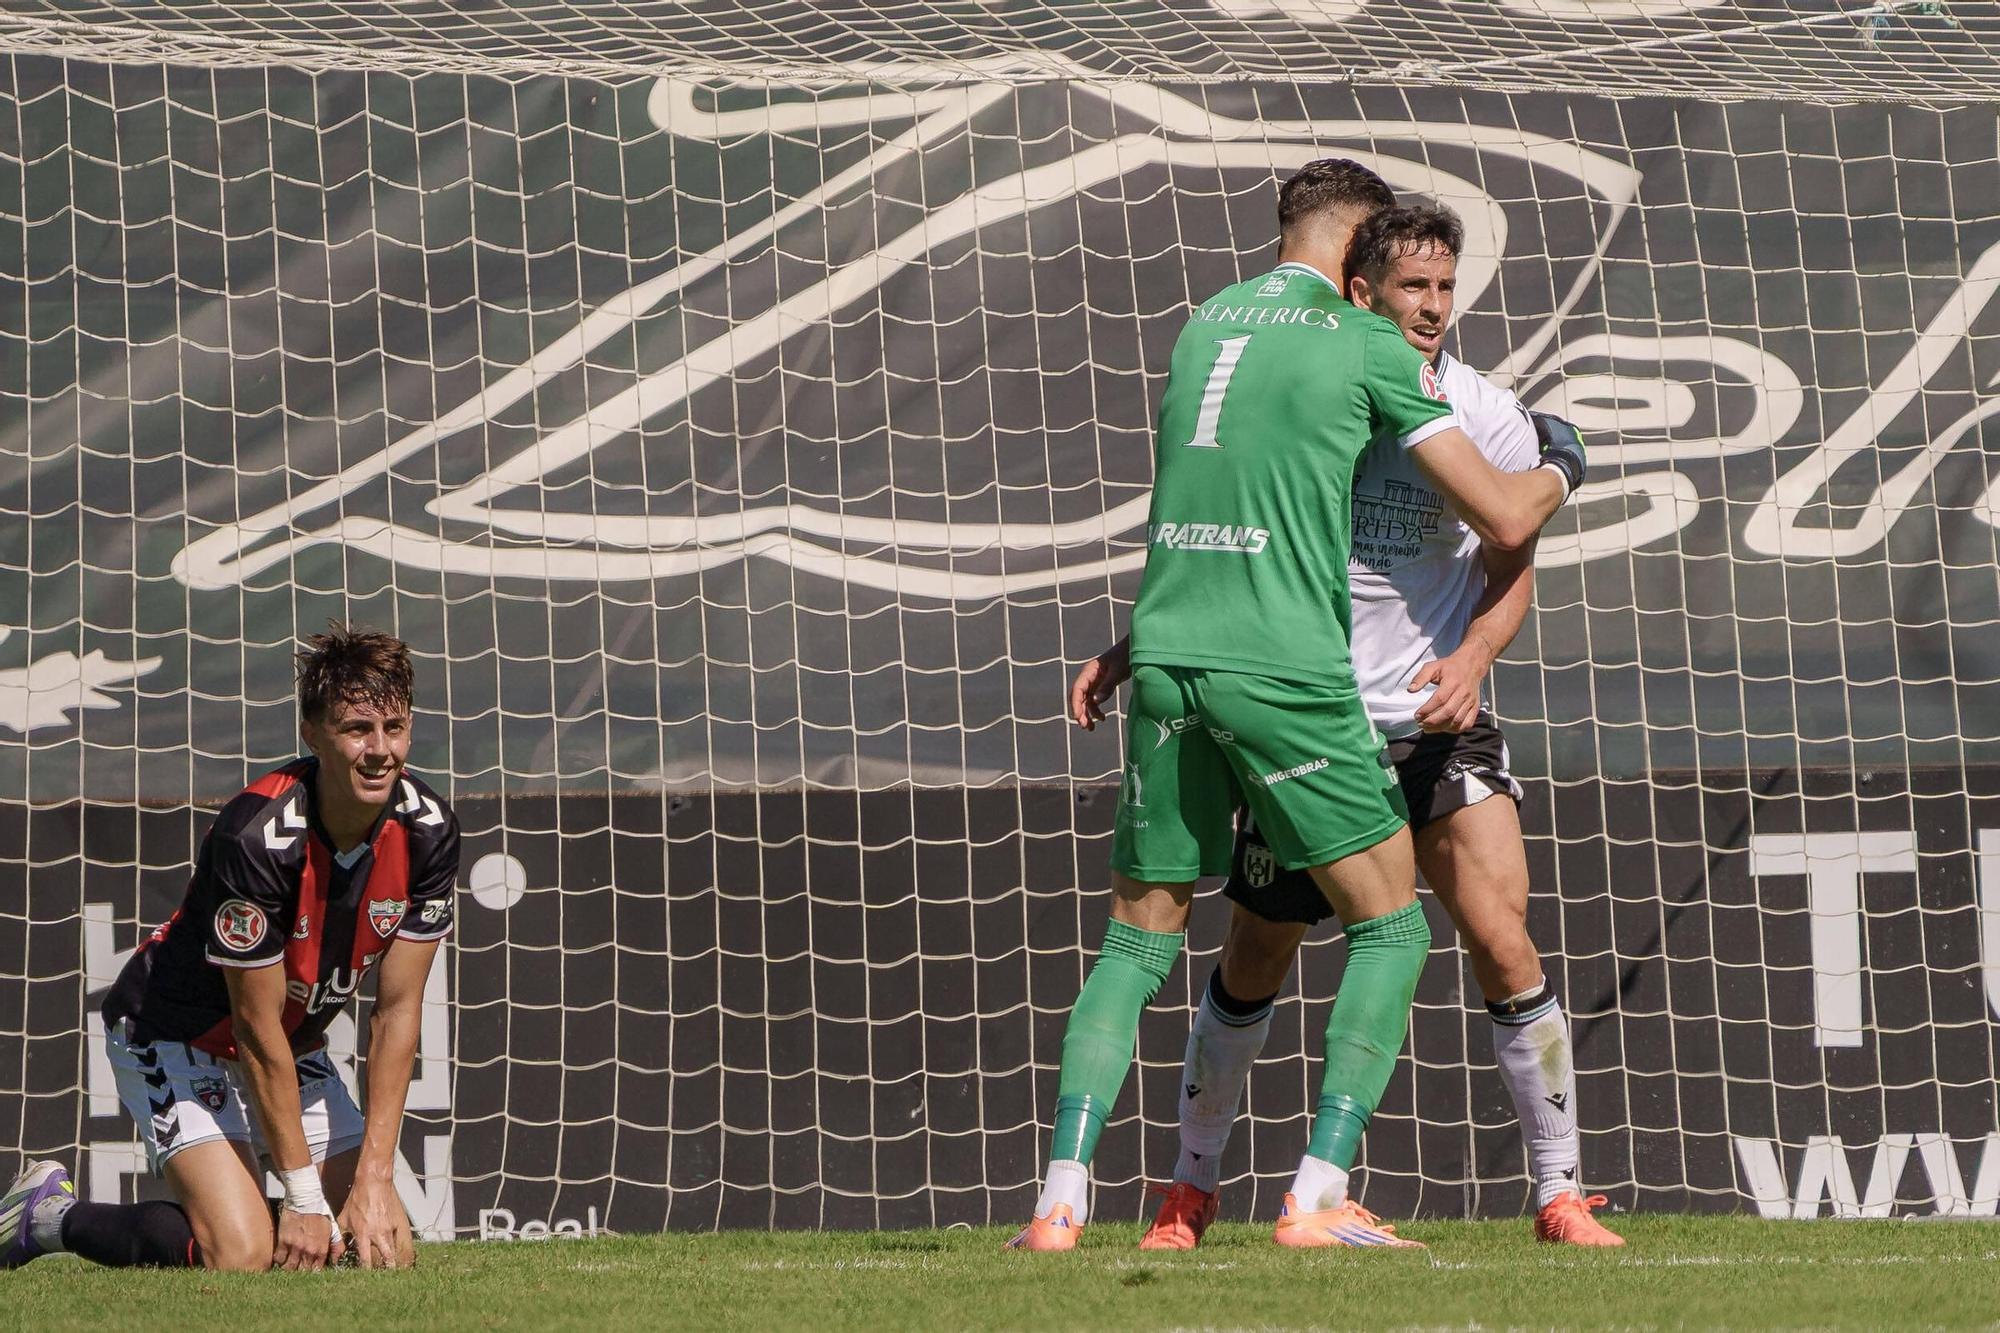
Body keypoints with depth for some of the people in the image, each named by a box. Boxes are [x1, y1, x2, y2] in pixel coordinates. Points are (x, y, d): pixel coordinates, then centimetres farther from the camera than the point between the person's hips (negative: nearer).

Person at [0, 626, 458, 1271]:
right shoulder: (255, 837, -32)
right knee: (243, 1253, -24)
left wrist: (374, 1178, -14)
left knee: (386, 1252, -3)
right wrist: (304, 1195, -22)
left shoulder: (427, 830, -14)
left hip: (297, 1046, 7)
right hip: (174, 1035, -7)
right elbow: (257, 1030, -25)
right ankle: (52, 1214, 1)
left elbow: (397, 1010, -9)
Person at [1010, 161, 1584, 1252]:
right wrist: (1560, 468, 21)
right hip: (1286, 668, -5)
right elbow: (1504, 517, 0)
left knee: (1136, 942, 12)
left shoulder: (1205, 323, 17)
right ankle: (1318, 1195, -4)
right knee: (1390, 928, 7)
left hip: (1168, 659, 5)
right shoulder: (1365, 344, -1)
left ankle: (1060, 1202, -1)